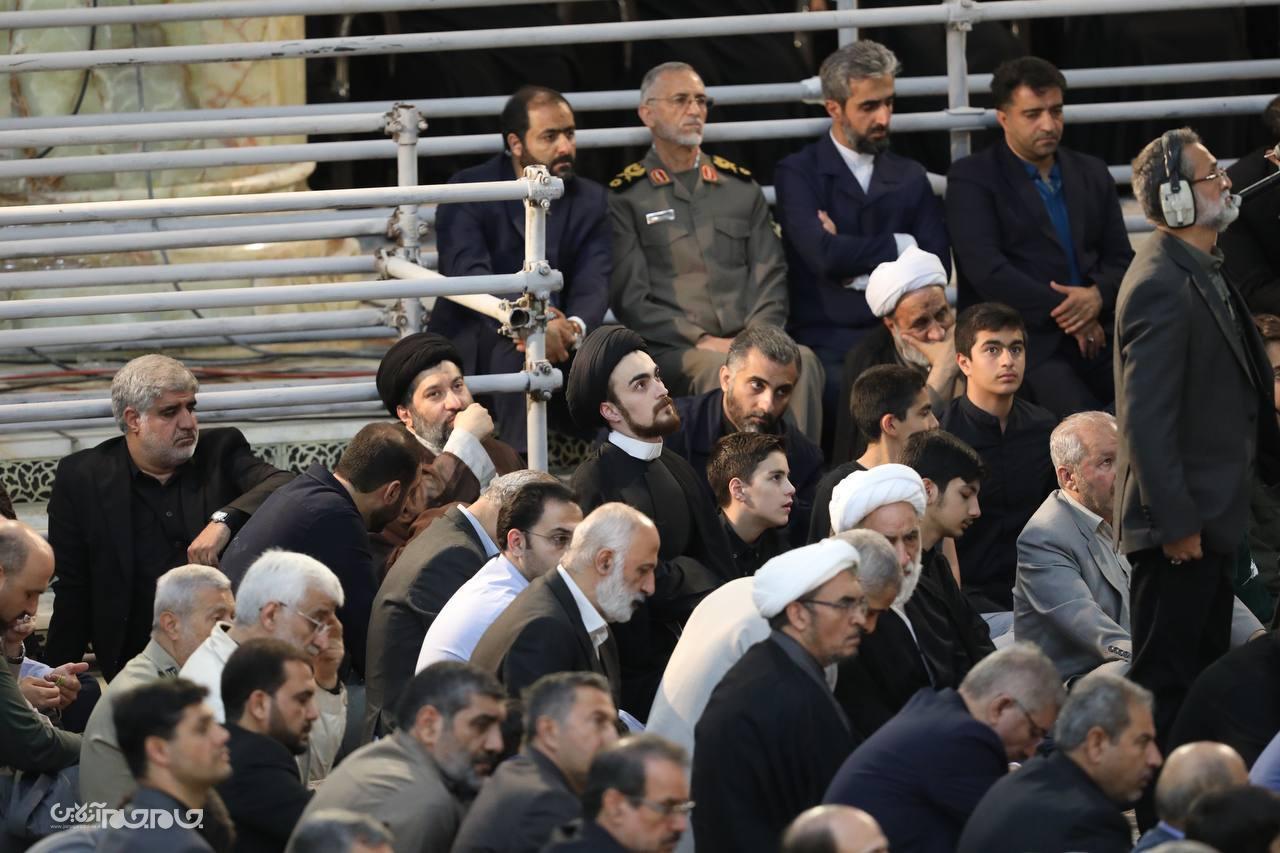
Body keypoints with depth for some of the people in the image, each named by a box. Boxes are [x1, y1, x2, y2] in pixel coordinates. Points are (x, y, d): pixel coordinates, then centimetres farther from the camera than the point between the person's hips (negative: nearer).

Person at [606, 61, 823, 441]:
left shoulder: (740, 187, 23)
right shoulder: (625, 198, 10)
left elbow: (770, 277, 16)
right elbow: (630, 299, 2)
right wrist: (701, 341, -11)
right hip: (672, 350, -3)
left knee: (802, 361, -31)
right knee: (720, 369, -38)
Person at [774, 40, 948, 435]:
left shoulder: (910, 177, 18)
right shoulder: (799, 173, 5)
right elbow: (824, 254, -12)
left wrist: (857, 265, -4)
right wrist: (900, 246, 0)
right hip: (828, 340, -4)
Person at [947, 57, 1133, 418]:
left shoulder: (1092, 173, 20)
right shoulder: (971, 178, 3)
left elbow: (1121, 259, 17)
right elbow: (986, 269, -8)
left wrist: (1098, 297, -6)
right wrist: (1064, 313, -9)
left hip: (1095, 334, 5)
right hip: (1027, 342, -5)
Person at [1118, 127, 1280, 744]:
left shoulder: (1203, 274, 12)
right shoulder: (1161, 286, -20)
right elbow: (1144, 417, -24)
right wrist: (1176, 522, -24)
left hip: (1210, 516, 10)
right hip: (1180, 519, -10)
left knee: (1209, 676, 16)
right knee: (1167, 682, -4)